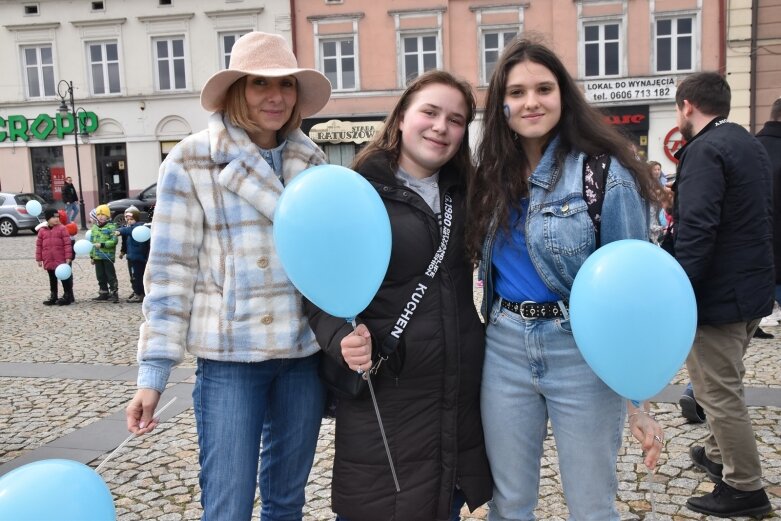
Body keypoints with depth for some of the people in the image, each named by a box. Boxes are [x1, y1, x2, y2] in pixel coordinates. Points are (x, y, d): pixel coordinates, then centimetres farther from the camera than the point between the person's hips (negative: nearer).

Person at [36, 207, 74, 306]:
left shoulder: (62, 228, -5)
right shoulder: (42, 230, 6)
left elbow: (67, 244, -8)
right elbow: (39, 245, 10)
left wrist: (68, 257, -12)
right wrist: (39, 259, 8)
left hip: (61, 261, -4)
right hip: (48, 261, 4)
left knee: (65, 279, 3)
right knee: (52, 280, 14)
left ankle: (68, 296, 10)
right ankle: (53, 297, 23)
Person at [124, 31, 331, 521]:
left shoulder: (312, 160, 6)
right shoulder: (191, 161, -7)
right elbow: (170, 268, -7)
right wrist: (153, 371, -9)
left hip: (304, 354, 4)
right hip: (230, 358, -4)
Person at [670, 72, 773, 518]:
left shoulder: (704, 149, -17)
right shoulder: (752, 145, 13)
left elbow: (696, 231, -26)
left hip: (718, 295, -10)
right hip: (752, 288, 10)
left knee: (719, 393, 1)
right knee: (726, 385, 24)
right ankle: (720, 454, 39)